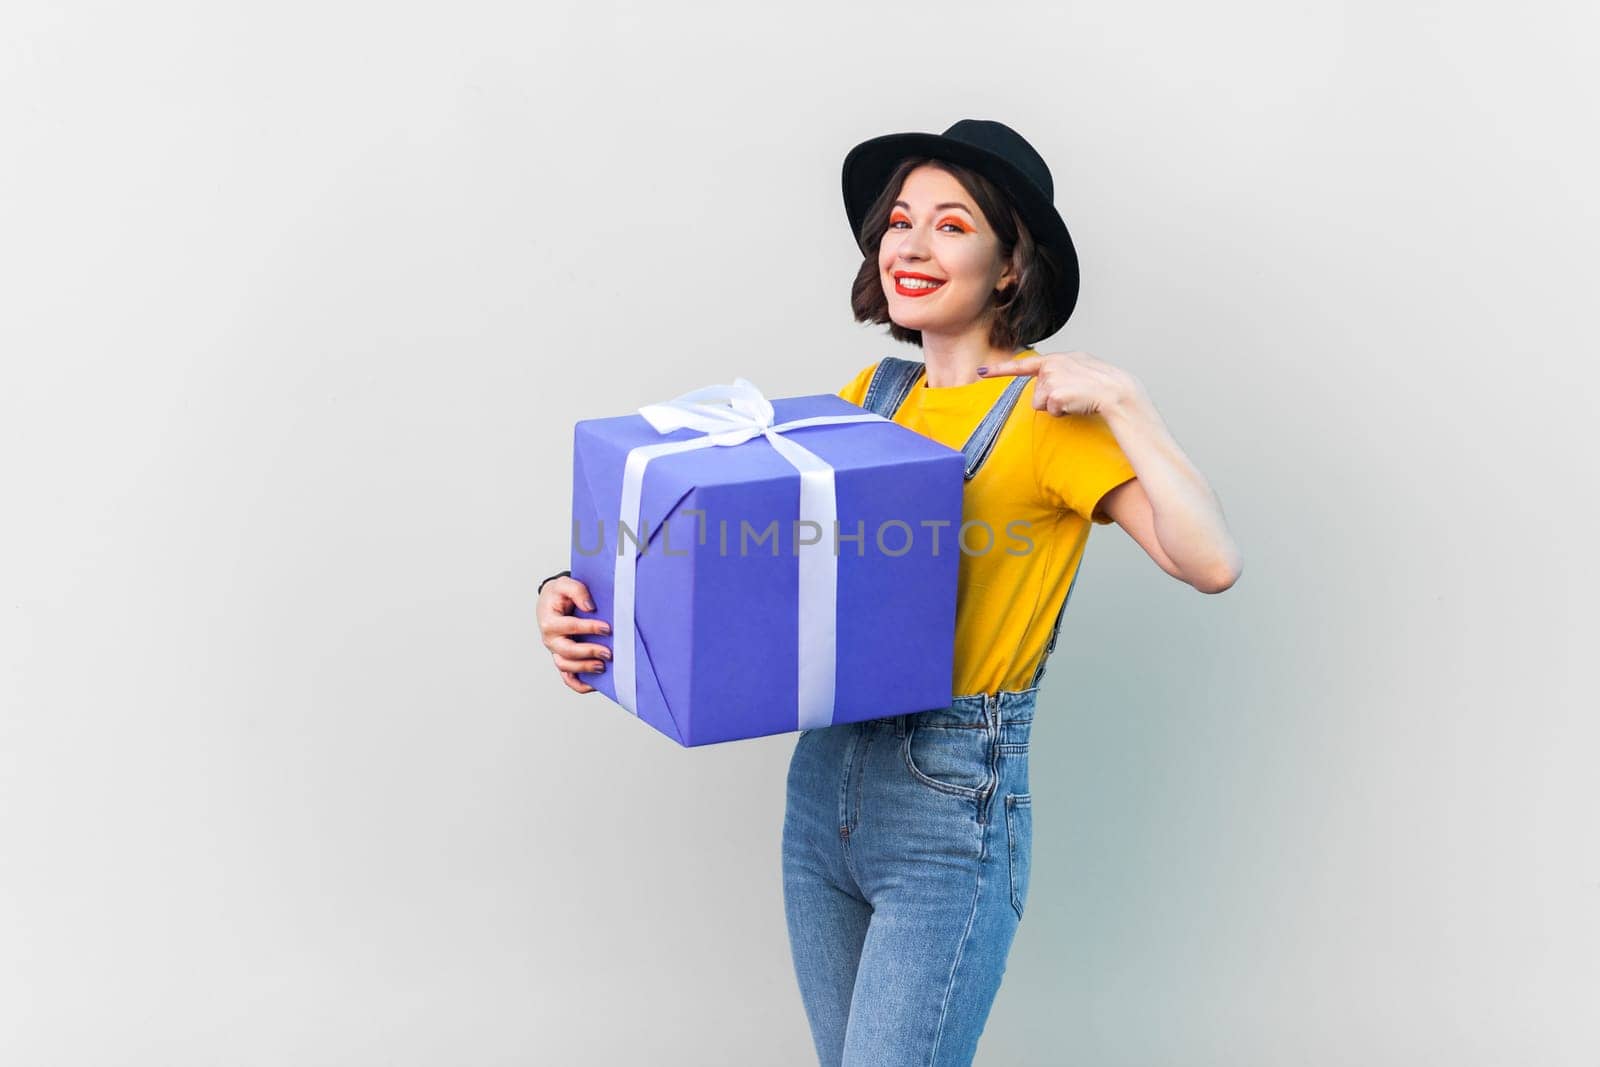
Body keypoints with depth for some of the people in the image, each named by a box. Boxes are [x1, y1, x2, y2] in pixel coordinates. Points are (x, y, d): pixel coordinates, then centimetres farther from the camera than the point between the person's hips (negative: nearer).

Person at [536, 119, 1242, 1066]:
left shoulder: (1047, 411, -10)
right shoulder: (874, 394, 9)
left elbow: (1211, 562, -21)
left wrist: (1124, 401, -22)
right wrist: (591, 601, -8)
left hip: (951, 816, -6)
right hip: (824, 784, 7)